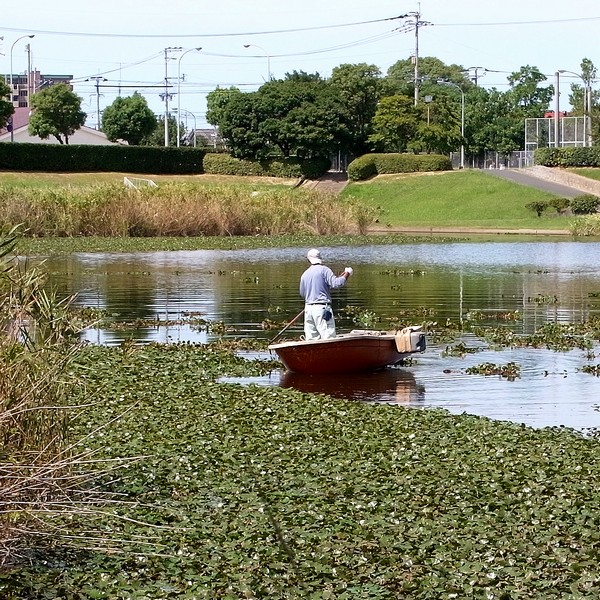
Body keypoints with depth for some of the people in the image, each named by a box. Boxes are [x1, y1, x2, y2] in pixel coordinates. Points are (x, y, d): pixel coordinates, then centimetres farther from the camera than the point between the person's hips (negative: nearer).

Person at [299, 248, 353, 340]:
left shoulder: (304, 275, 12)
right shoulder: (324, 270, -5)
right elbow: (336, 283, -15)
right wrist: (347, 273, 0)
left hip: (308, 308, 6)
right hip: (322, 308, -6)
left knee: (311, 338, 7)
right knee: (328, 336, -8)